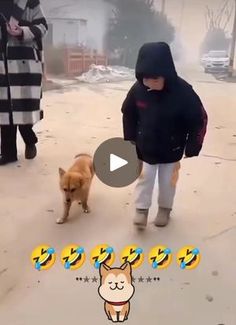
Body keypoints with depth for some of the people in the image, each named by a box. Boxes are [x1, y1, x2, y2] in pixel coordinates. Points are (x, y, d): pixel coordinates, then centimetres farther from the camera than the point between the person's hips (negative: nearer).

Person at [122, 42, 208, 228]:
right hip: (145, 148, 1)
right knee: (145, 178, 9)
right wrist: (130, 139, 1)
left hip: (172, 150, -1)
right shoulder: (138, 89, -18)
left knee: (167, 181, 15)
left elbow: (200, 120, -15)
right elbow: (128, 114, 0)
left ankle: (165, 209, 38)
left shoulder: (183, 92, -26)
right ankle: (142, 209, 28)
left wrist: (192, 148, -13)